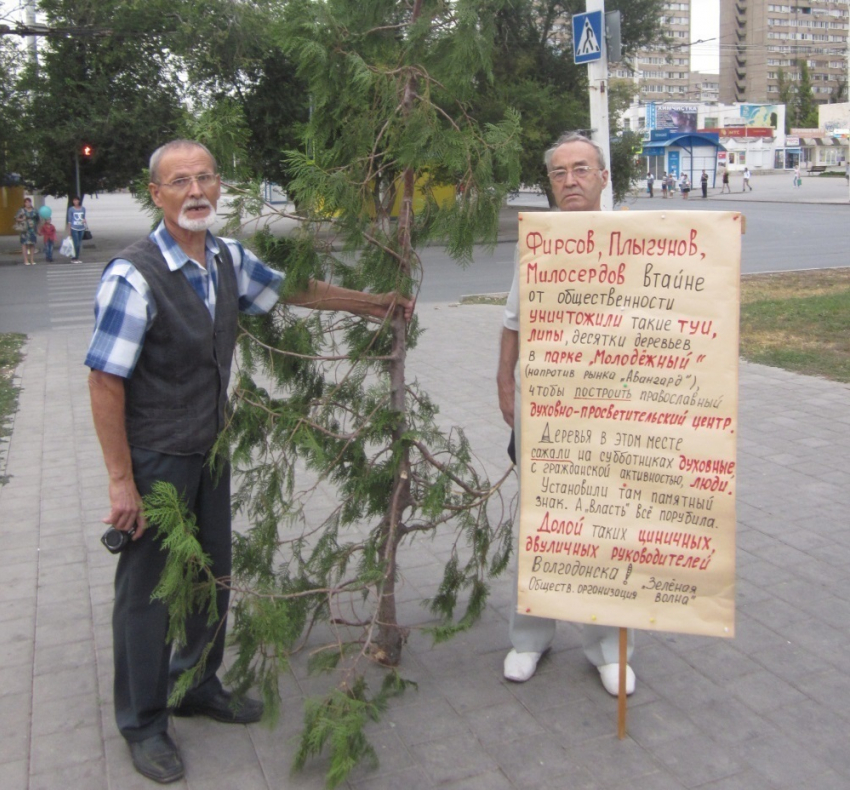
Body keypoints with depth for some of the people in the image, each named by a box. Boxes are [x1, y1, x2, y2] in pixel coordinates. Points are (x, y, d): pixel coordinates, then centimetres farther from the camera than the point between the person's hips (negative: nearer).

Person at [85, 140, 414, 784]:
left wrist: (374, 305, 17)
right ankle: (143, 723, 27)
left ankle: (198, 686, 41)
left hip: (211, 447, 7)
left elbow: (294, 288, 16)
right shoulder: (134, 275, -22)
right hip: (155, 458, -7)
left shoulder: (227, 259, 0)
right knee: (148, 585, 6)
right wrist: (120, 481, -19)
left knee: (212, 572, 18)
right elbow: (105, 381, -20)